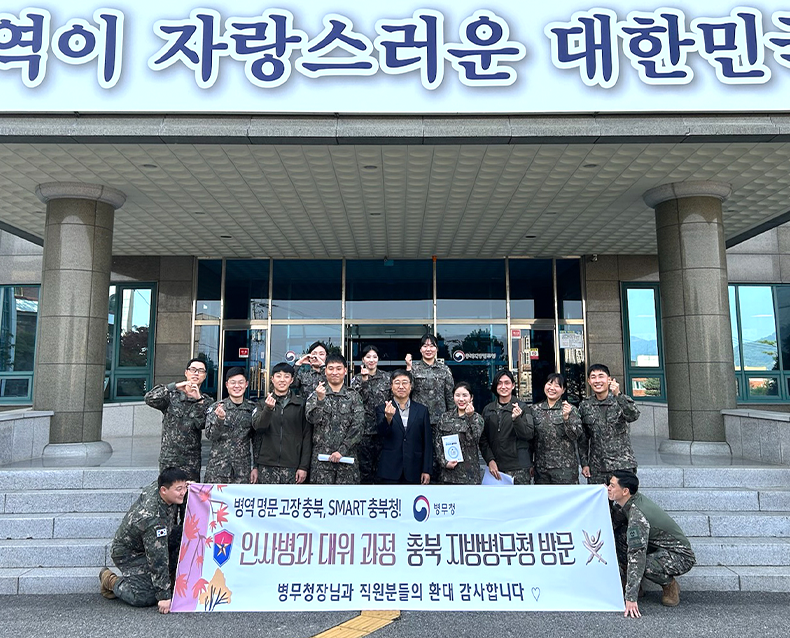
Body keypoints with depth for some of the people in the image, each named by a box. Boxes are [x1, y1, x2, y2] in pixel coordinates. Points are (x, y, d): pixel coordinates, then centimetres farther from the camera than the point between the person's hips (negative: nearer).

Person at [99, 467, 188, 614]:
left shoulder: (156, 485, -18)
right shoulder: (153, 519, -39)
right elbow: (158, 559, -34)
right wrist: (164, 596, -28)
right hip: (129, 554, -8)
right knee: (146, 597, -18)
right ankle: (110, 580, 6)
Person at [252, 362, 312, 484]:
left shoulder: (301, 404, 3)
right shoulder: (263, 403, 8)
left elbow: (307, 436, 2)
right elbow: (257, 426, -9)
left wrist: (304, 466, -4)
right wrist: (268, 409, -28)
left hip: (292, 466, -1)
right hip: (267, 467, 1)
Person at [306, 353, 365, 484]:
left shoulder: (354, 396, 5)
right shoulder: (315, 395, 7)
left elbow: (358, 426, -2)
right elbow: (312, 419, -8)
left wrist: (342, 450, -10)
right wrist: (320, 399, -23)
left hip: (347, 457, 0)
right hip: (321, 458, 0)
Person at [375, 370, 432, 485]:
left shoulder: (422, 410, 7)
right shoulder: (382, 409, 3)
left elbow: (428, 442, 6)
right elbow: (381, 432, -14)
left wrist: (427, 470, 2)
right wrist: (388, 417, -34)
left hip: (413, 471, 1)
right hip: (390, 471, -1)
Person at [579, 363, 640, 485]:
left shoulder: (621, 401, -1)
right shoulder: (585, 406, 6)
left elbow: (634, 416, -22)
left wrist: (618, 395, -34)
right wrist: (584, 463, 7)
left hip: (622, 466, -2)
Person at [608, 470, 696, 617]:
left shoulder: (637, 516, -31)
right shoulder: (631, 500, -6)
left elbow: (636, 557, -35)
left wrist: (631, 598, -35)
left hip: (681, 557, -8)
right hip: (659, 547, 8)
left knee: (641, 564, -35)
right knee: (618, 535, -10)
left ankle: (670, 585, -3)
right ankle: (628, 582, 3)